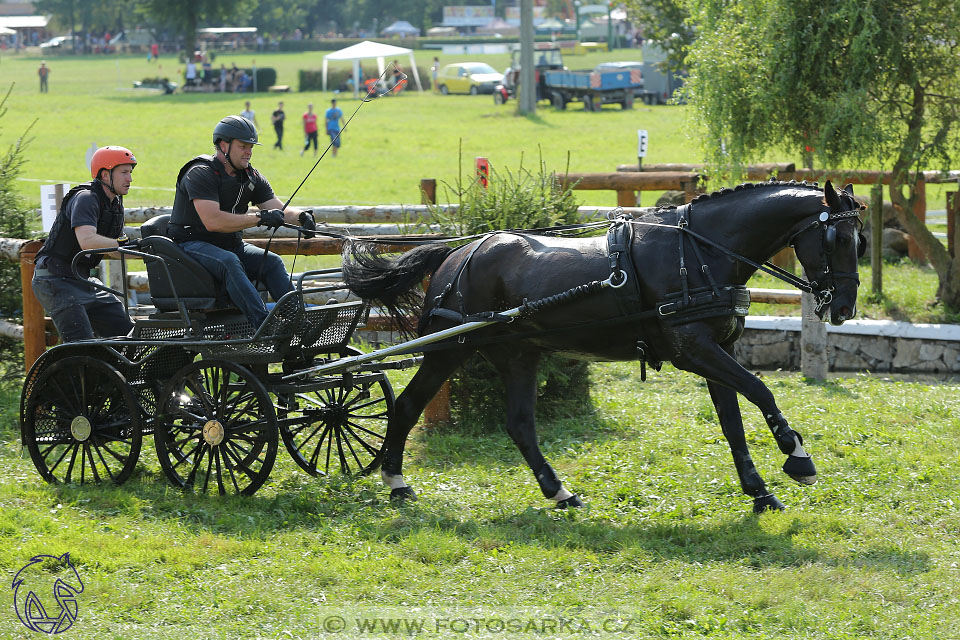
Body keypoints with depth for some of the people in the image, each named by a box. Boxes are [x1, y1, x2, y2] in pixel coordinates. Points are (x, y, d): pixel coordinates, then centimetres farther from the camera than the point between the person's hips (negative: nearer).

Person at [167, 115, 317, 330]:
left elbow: (280, 211, 4)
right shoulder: (201, 174, -17)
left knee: (272, 261, -17)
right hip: (192, 243, -8)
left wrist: (301, 216, -20)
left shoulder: (251, 177, 8)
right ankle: (262, 322, -50)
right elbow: (212, 221, -29)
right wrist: (259, 218, -30)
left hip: (230, 244, 8)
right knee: (229, 262, -36)